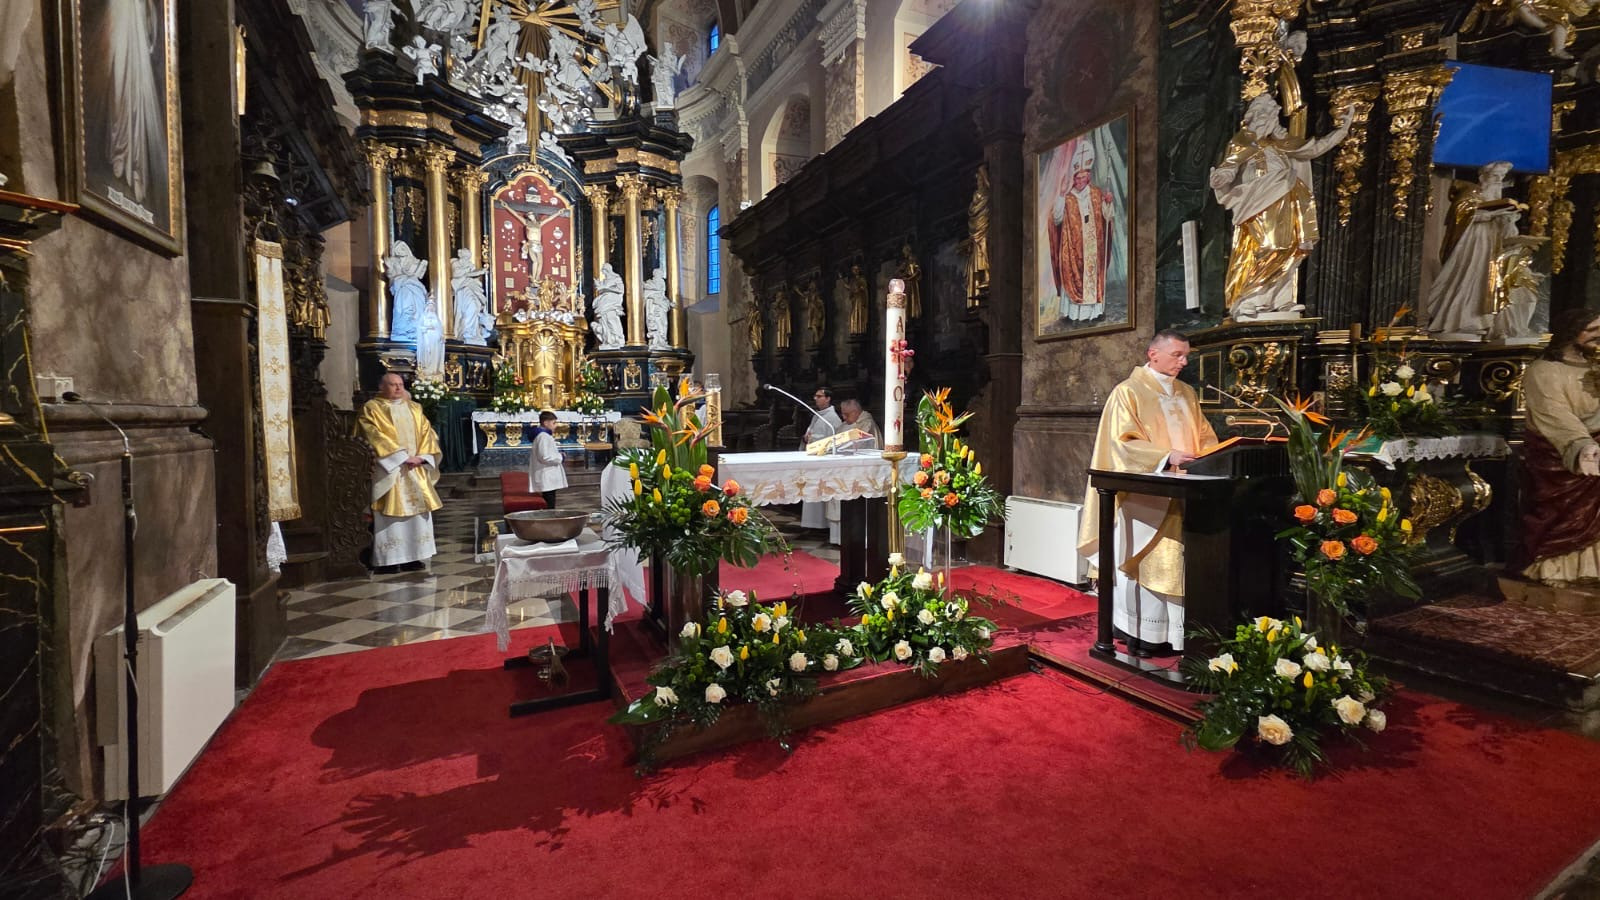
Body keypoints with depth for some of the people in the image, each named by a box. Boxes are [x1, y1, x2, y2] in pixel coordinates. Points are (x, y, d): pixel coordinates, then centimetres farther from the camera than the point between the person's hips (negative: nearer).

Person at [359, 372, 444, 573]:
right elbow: (377, 436, -10)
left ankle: (413, 557, 9)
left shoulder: (414, 408, 17)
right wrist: (402, 456, -18)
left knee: (417, 511, 4)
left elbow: (426, 432, 10)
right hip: (390, 467, -5)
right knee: (390, 514, -6)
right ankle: (388, 559, -2)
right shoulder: (372, 408, 1)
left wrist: (421, 456, -7)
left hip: (415, 470, 5)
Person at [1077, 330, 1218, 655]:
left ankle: (1177, 632, 14)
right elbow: (1123, 443, -14)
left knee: (1181, 562, 6)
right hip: (1147, 497, -6)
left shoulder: (1187, 394, 16)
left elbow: (1205, 436, 18)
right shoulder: (1128, 392, -4)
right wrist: (1167, 457, -24)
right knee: (1147, 562, -3)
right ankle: (1142, 636, 7)